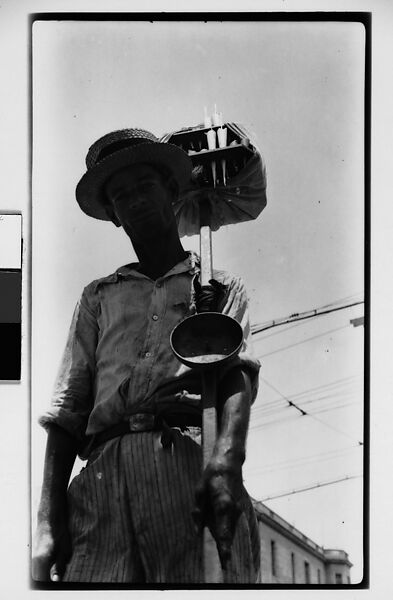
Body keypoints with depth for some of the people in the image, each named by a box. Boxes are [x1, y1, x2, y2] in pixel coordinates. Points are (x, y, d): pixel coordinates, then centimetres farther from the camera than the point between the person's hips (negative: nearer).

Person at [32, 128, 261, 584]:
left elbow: (237, 374, 5)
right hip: (103, 473, 2)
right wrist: (48, 524, 1)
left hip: (192, 461, -1)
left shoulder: (222, 288, 23)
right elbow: (67, 410, 16)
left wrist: (226, 459, -18)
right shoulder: (98, 297, 27)